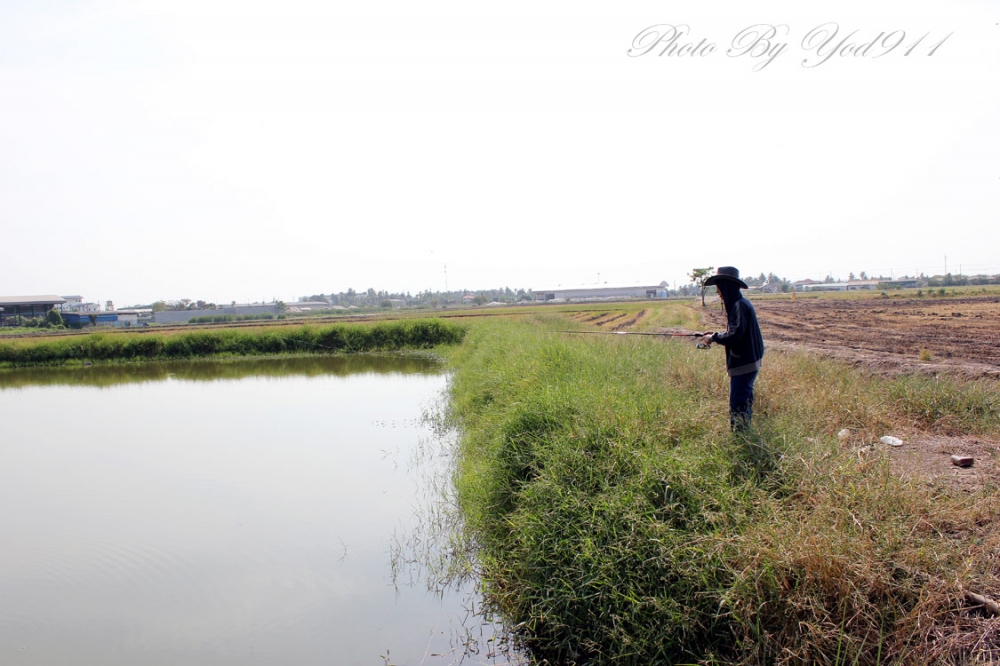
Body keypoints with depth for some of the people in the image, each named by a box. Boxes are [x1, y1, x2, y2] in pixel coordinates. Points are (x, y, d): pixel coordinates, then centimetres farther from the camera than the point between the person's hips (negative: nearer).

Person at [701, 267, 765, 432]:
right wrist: (716, 335, 11)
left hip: (743, 364, -11)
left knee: (737, 405, -7)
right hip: (747, 362, 11)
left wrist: (714, 338, -12)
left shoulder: (740, 306, -19)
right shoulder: (739, 304, 12)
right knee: (744, 401, 18)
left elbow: (735, 335, -25)